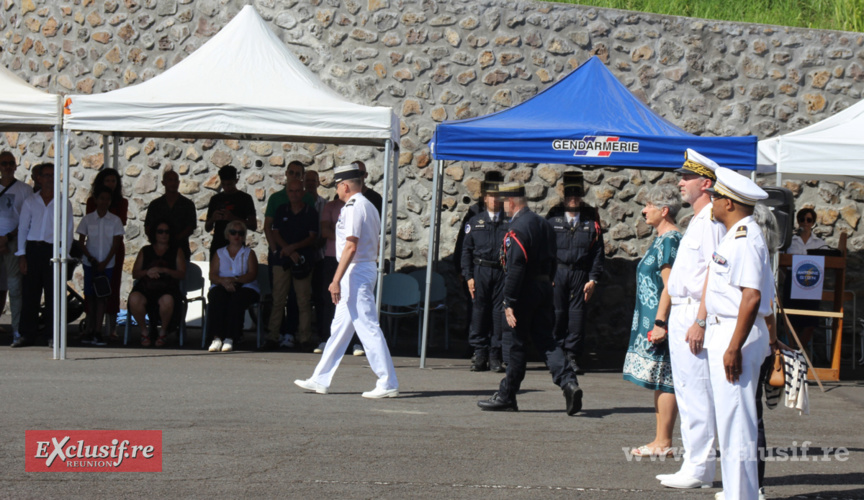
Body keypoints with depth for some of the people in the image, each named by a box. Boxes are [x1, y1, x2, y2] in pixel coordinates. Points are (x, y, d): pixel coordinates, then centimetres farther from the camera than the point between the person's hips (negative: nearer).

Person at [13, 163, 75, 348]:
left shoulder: (64, 203, 9)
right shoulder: (30, 201, 12)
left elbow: (68, 230, 7)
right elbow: (22, 228, 10)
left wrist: (63, 256, -3)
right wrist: (22, 255, 1)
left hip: (53, 250, -1)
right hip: (33, 249, 1)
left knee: (54, 294, -4)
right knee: (29, 293, -1)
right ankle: (28, 334, 5)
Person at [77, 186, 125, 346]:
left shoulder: (115, 221, 2)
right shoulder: (87, 219, 3)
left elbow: (116, 243, -1)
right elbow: (81, 241, 4)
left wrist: (105, 262, -10)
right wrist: (90, 258, -10)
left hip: (107, 265, -1)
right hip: (90, 264, 1)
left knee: (101, 297, -4)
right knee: (90, 296, 2)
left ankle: (97, 332, -6)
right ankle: (90, 330, 7)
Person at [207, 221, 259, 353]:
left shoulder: (249, 253, 18)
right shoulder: (219, 253, 22)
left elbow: (252, 275, 1)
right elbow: (212, 275, 8)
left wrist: (235, 280, -18)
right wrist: (223, 281, -16)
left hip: (245, 288, -1)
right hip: (221, 287, 1)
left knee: (237, 298, -38)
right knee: (217, 297, -35)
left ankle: (230, 338, -42)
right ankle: (217, 338, -41)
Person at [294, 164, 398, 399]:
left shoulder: (353, 208, -14)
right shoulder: (369, 207, 16)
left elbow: (351, 247, -22)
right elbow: (375, 245, 18)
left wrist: (336, 280, -22)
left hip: (355, 272, -11)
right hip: (368, 268, 11)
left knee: (368, 328, -8)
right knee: (340, 327, 13)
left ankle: (388, 384, -7)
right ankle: (320, 380, 19)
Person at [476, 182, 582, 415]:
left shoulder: (517, 229, -16)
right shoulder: (543, 224, 12)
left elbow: (514, 269, -21)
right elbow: (552, 261, 17)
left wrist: (509, 303, -19)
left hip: (524, 291, -8)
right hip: (544, 288, 8)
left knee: (516, 343, 1)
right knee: (545, 340, 8)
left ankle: (506, 396, 11)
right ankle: (569, 383, -9)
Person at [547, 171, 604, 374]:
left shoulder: (591, 221, 7)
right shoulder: (553, 219, 7)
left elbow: (598, 251, 6)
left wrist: (593, 279, -1)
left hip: (580, 275, 0)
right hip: (556, 273, 0)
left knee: (577, 315, -2)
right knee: (557, 314, -1)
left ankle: (572, 356, 4)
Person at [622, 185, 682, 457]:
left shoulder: (669, 240, -14)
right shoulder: (663, 239, 18)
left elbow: (669, 286, -19)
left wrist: (660, 322, -22)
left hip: (661, 321, -10)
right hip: (654, 321, 10)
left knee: (664, 381, -8)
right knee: (661, 382, 11)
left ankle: (663, 442, -6)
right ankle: (661, 441, 15)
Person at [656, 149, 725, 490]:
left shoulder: (712, 221, -13)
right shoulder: (696, 221, 20)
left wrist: (700, 322, -25)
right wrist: (664, 321, 24)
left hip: (695, 315, -11)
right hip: (680, 315, 11)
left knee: (697, 394, -9)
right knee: (686, 394, 12)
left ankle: (699, 469, -7)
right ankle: (693, 465, 17)